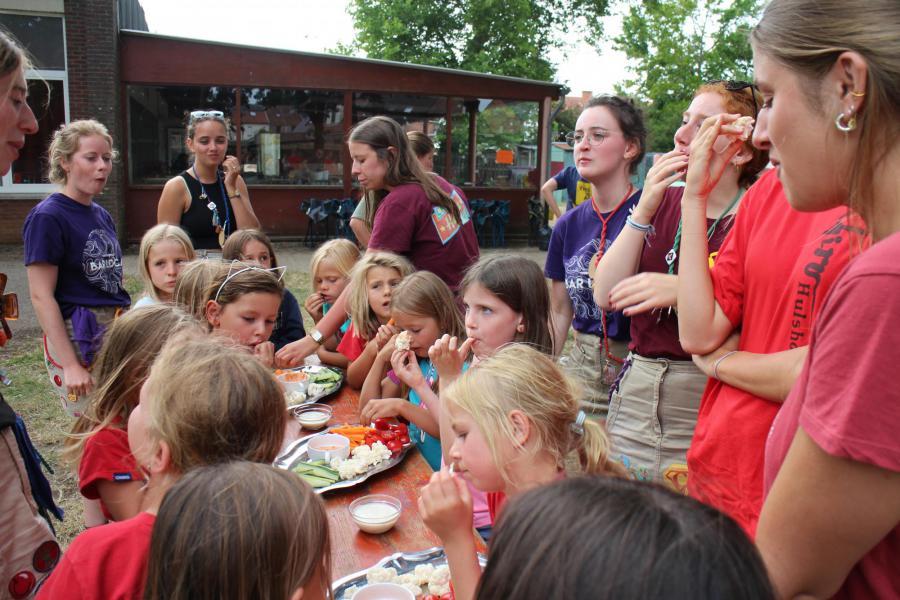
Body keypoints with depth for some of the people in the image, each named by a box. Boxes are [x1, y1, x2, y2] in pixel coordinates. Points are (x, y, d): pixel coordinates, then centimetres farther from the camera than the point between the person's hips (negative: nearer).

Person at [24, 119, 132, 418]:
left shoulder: (101, 215, 11)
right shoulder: (47, 216, -10)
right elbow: (41, 297, -14)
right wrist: (70, 365, -17)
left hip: (118, 330, 7)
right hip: (76, 338, -7)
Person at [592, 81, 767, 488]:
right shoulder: (662, 201, 7)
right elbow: (605, 296, -3)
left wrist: (684, 290, -26)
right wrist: (644, 210, -9)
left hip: (709, 397, -4)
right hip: (637, 391, 4)